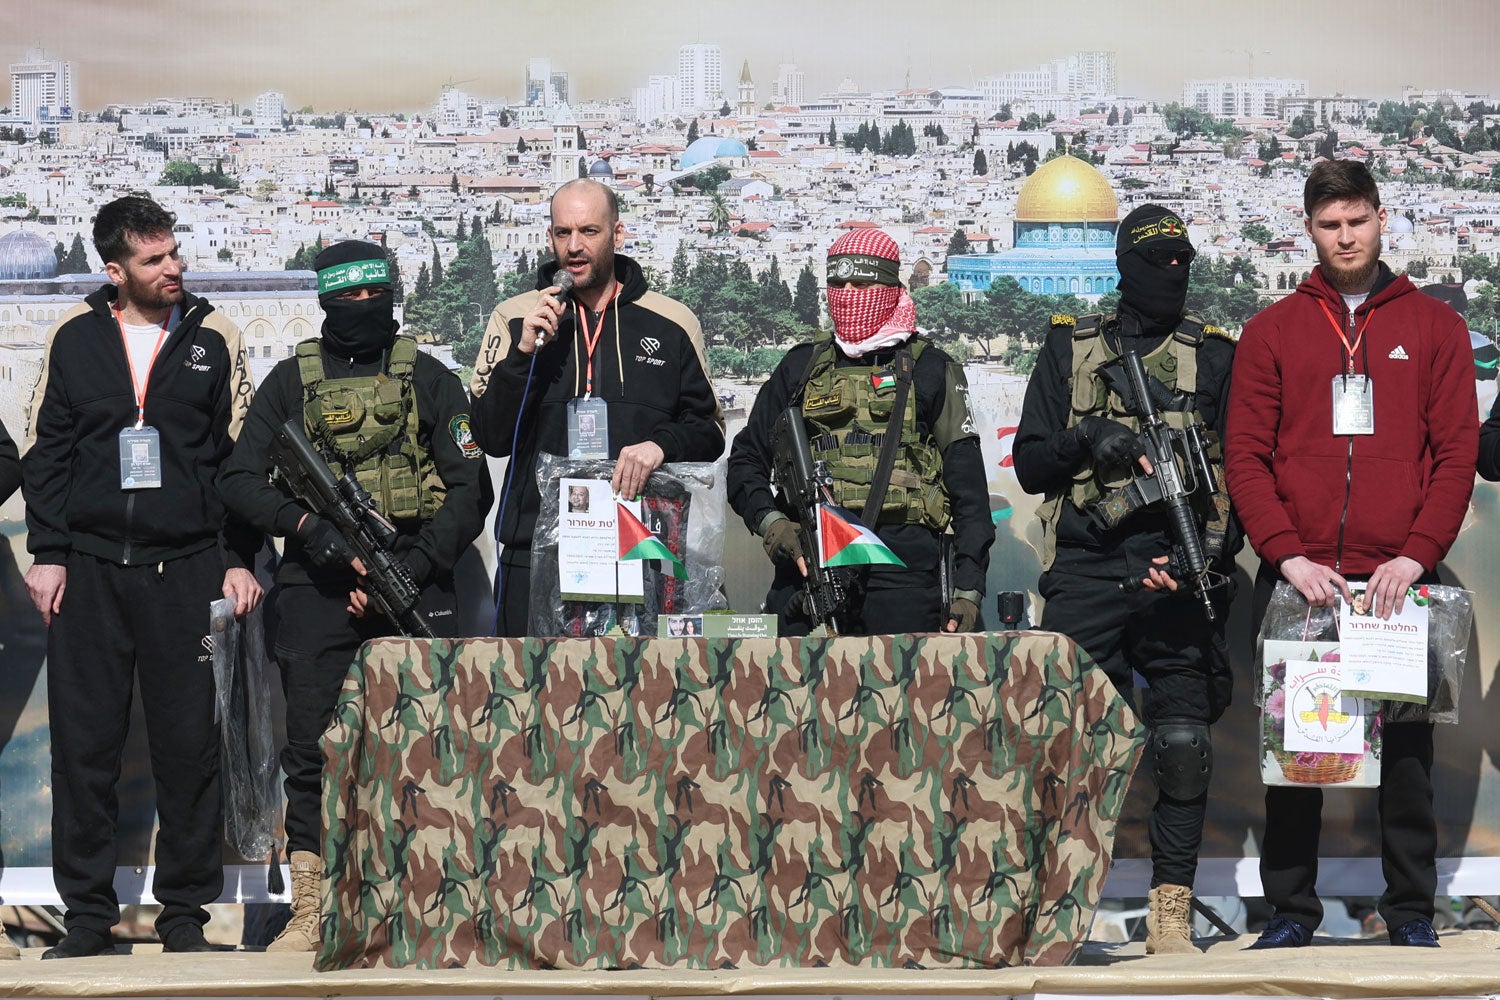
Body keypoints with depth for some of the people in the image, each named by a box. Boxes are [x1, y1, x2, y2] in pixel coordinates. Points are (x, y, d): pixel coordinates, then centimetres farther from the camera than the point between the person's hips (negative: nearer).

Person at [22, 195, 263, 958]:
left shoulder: (212, 340, 6)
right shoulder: (74, 338, 8)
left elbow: (239, 458, 8)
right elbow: (46, 453, 10)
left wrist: (239, 559, 2)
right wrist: (46, 553, 2)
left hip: (186, 569, -1)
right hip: (89, 570, 1)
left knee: (189, 744, 0)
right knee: (83, 744, 1)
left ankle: (184, 911, 9)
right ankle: (88, 913, 8)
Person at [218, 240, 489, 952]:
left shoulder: (430, 380, 8)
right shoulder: (292, 381, 10)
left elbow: (470, 491, 2)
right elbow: (239, 479, 5)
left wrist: (412, 567, -10)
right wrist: (306, 525, -13)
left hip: (412, 583, 0)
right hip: (318, 585, 1)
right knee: (311, 751, -1)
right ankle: (309, 913, 4)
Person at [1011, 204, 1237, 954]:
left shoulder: (1215, 356, 11)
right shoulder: (1069, 347, 13)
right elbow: (1030, 463, 11)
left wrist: (1212, 553, -8)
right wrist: (1088, 440, -9)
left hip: (1176, 572, -1)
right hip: (1084, 575, 1)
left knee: (1183, 744, -9)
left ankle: (1171, 912, -2)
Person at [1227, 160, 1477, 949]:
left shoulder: (1434, 328, 8)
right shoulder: (1271, 332, 9)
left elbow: (1457, 454, 3)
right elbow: (1245, 456, 3)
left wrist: (1416, 556, -10)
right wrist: (1289, 556, -10)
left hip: (1399, 580, 0)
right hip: (1297, 579, 1)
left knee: (1406, 746, 2)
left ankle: (1411, 911, 10)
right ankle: (1290, 908, 11)